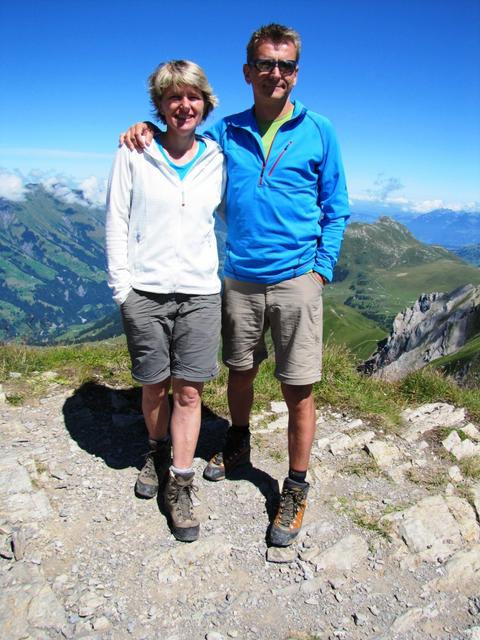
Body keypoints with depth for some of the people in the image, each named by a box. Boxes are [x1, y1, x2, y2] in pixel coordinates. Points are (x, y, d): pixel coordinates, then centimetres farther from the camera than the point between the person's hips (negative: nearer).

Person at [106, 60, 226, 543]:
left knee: (188, 392, 2)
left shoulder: (217, 159, 7)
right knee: (154, 387, 11)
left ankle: (179, 487, 15)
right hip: (145, 292, 0)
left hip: (200, 291, 1)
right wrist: (121, 287, -4)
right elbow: (116, 224, 2)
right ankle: (157, 452, 39)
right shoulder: (134, 154, 2)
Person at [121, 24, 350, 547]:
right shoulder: (227, 132, 8)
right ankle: (238, 445, 43)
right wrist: (147, 130, 1)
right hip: (238, 279, 3)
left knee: (298, 390, -1)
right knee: (240, 371, 17)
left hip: (296, 279, -2)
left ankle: (295, 491, 17)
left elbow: (335, 208, 7)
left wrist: (322, 268, -3)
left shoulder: (318, 132, 4)